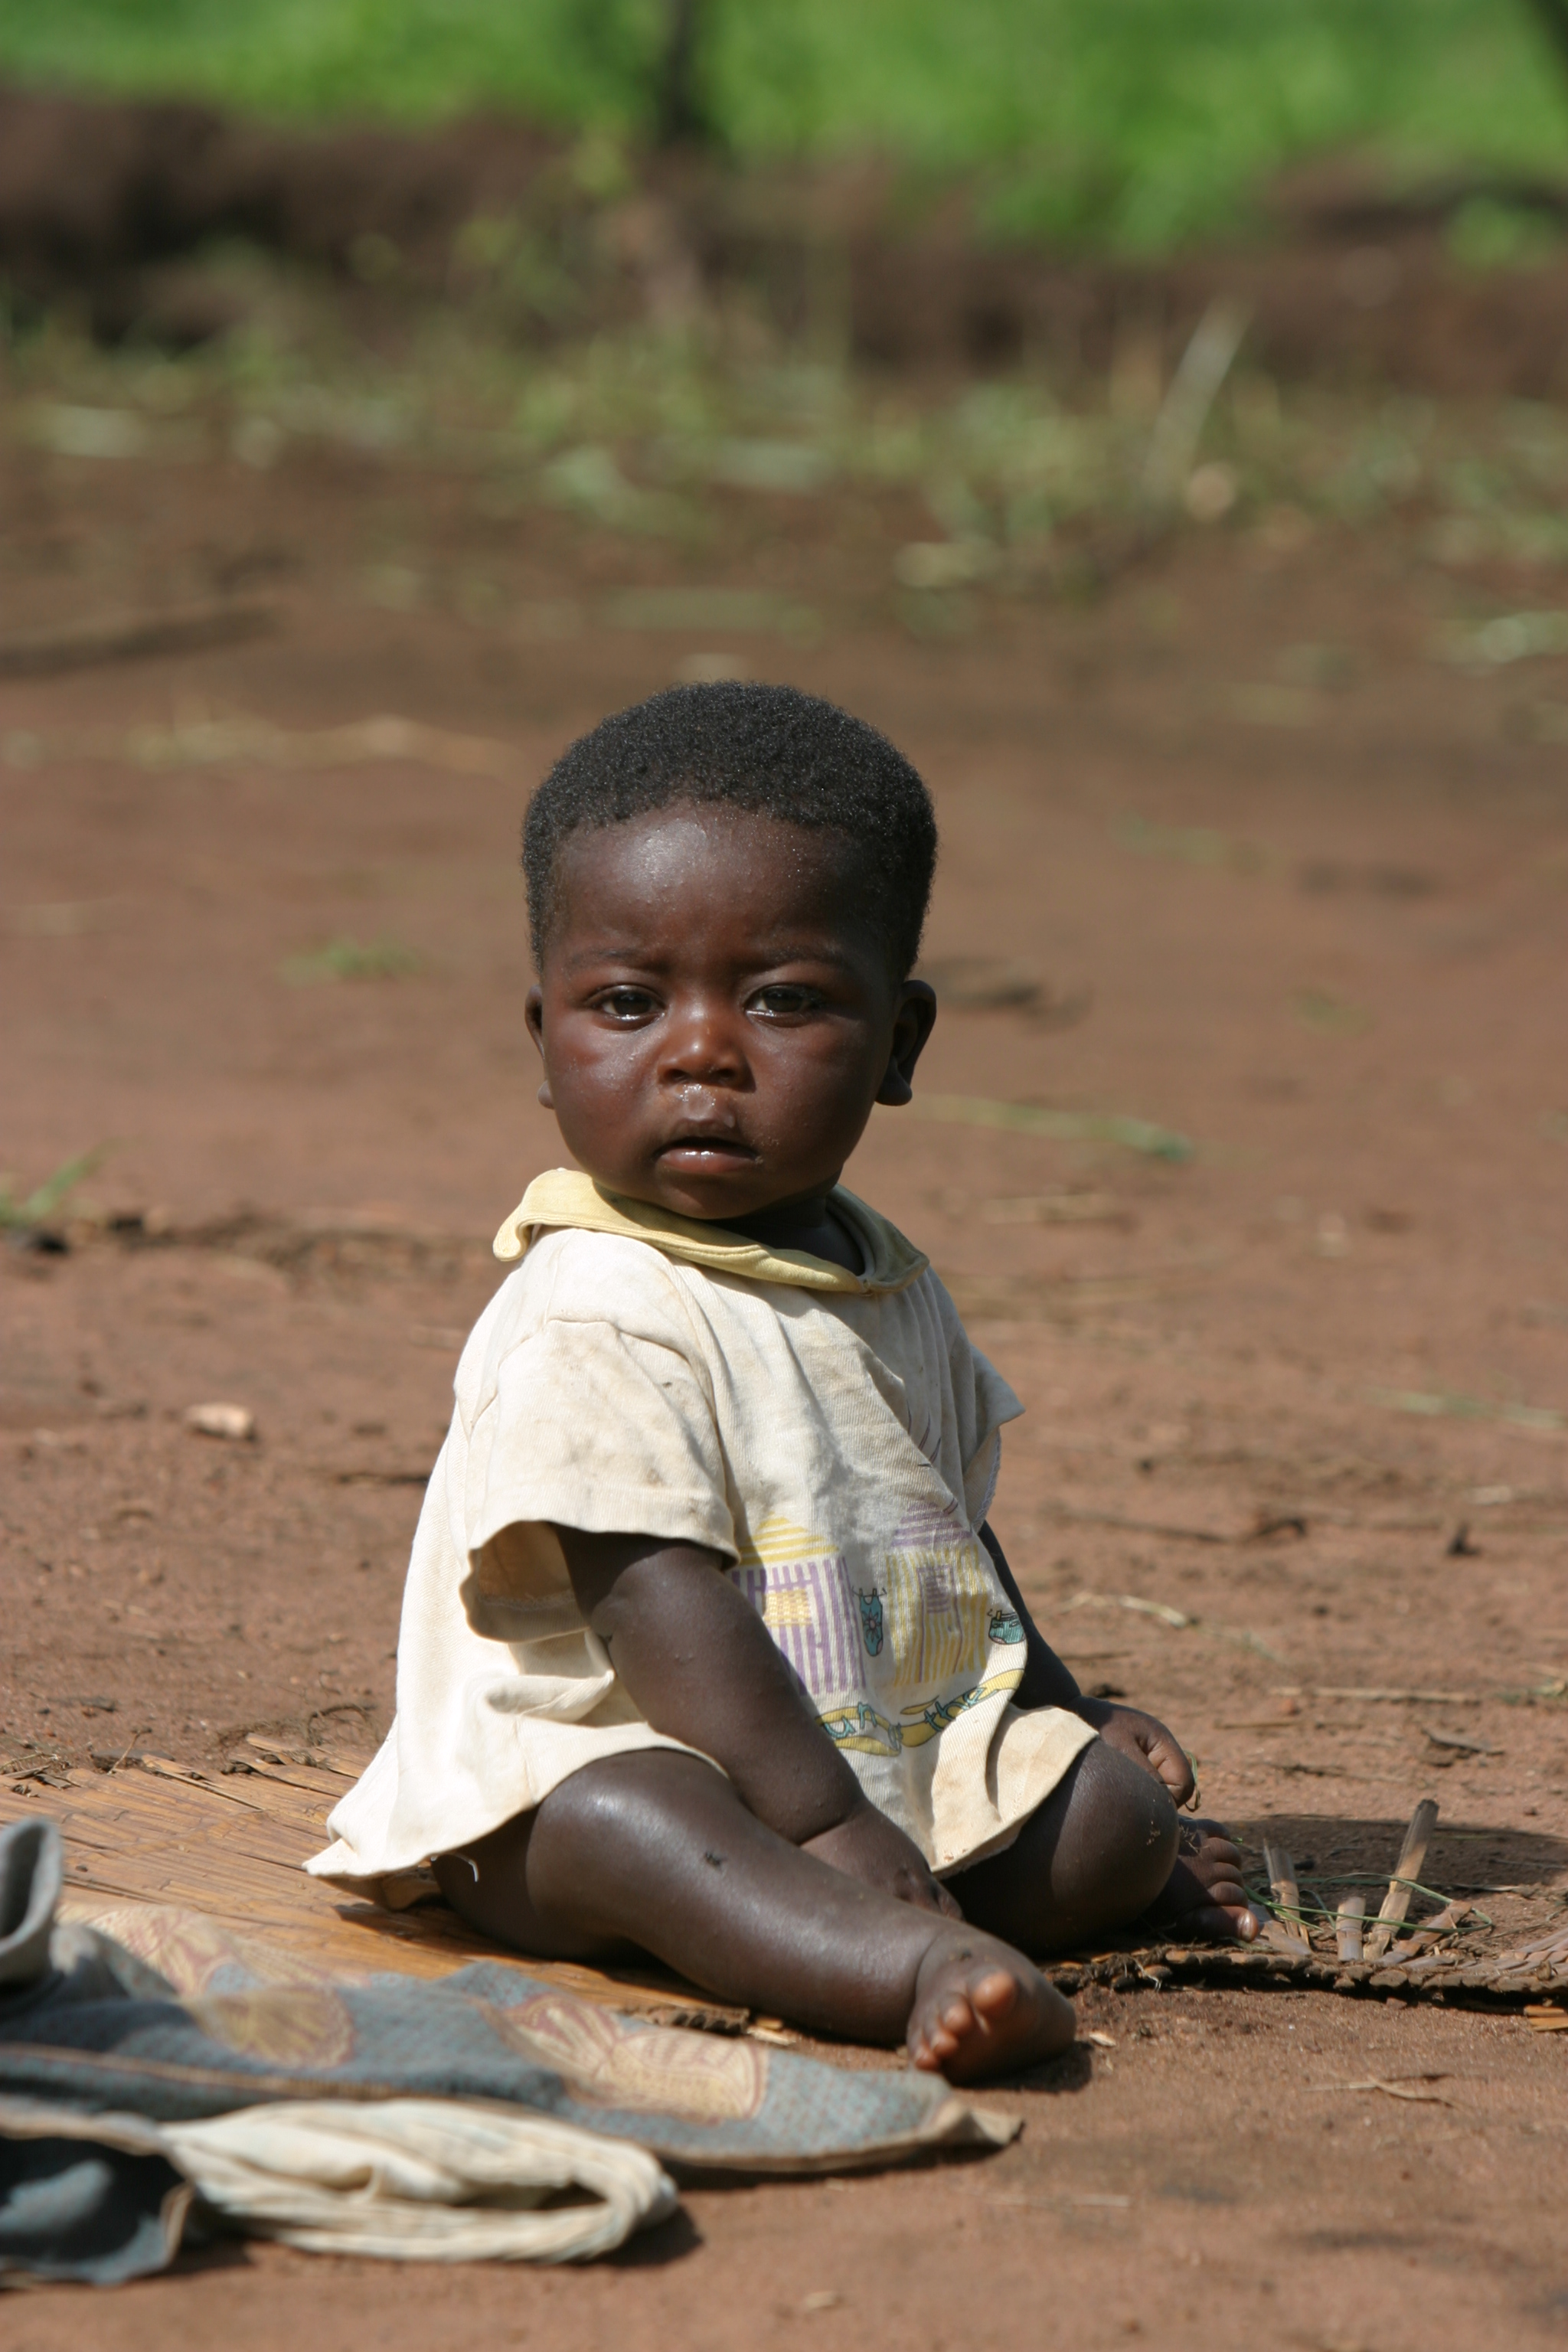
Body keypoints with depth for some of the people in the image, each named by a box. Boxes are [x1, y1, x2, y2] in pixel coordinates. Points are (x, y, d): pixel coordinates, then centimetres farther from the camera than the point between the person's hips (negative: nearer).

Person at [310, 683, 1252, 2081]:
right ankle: (915, 1963, -61)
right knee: (626, 1816, -41)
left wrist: (1057, 1717, 29)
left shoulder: (892, 1292, 12)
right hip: (582, 1757, -9)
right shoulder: (595, 1320, -16)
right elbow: (659, 1605, -23)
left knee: (1115, 1797, -1)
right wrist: (826, 1822, -27)